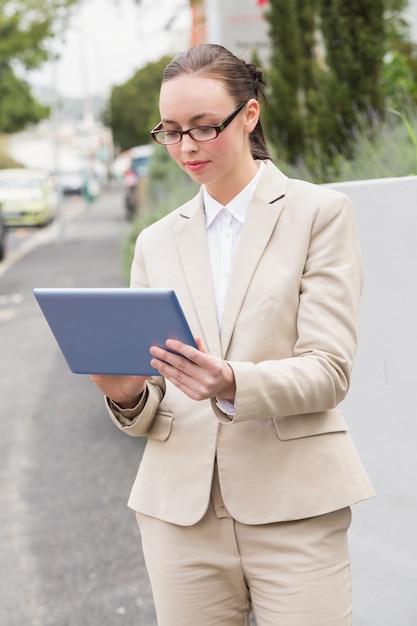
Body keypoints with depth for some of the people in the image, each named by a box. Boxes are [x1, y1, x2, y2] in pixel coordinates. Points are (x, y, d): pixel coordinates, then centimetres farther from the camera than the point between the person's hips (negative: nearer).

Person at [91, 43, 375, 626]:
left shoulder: (320, 212, 1)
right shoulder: (157, 241, 12)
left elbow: (329, 370, -6)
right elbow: (146, 417, 13)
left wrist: (232, 385, -24)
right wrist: (129, 396, -10)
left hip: (293, 510, -3)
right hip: (180, 507, 3)